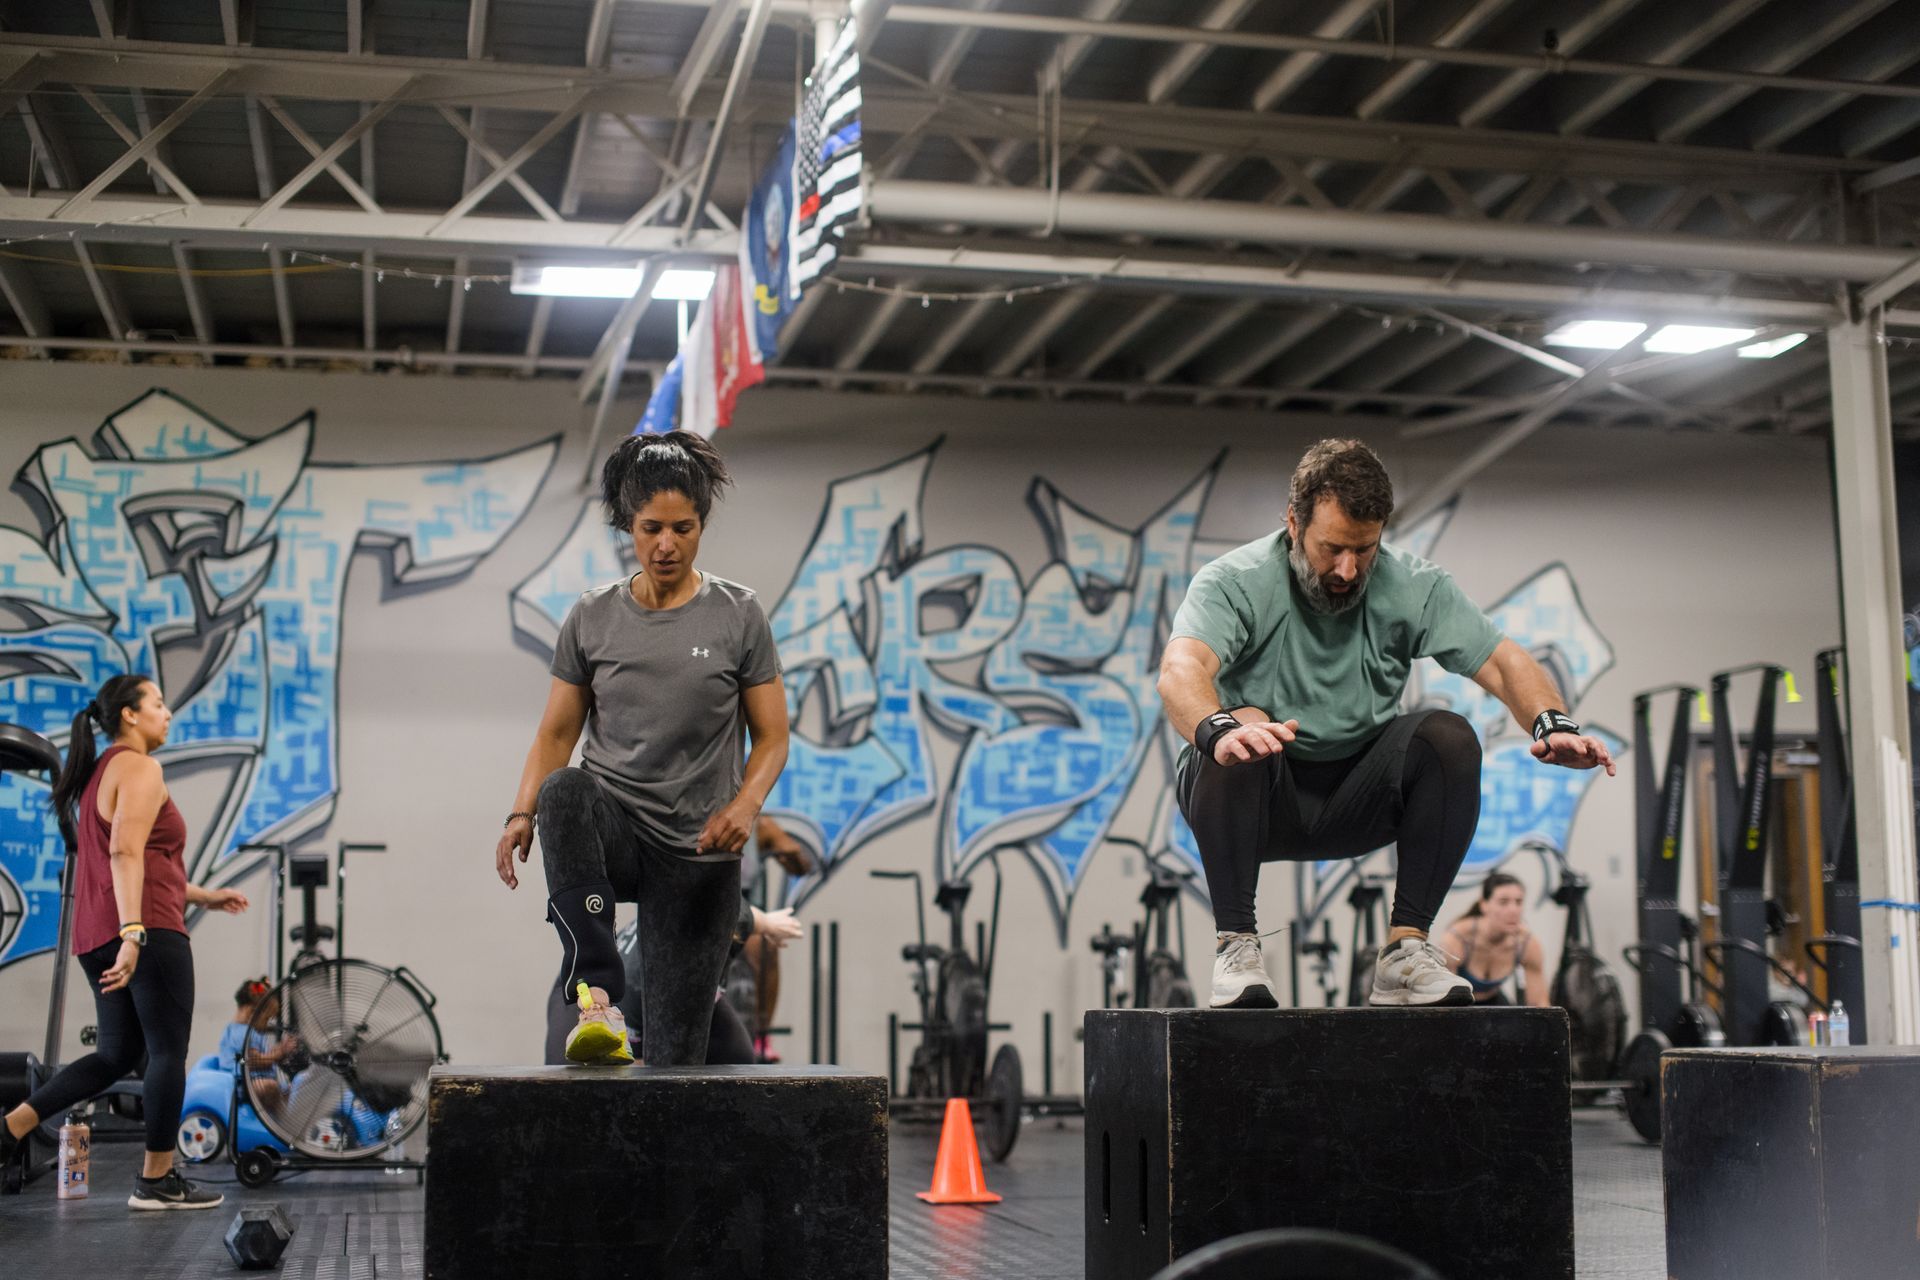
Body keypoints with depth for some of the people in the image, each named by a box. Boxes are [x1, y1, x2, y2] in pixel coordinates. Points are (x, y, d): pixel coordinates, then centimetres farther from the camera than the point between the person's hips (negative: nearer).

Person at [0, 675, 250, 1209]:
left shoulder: (100, 774, 23)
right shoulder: (139, 768, -7)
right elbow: (125, 853, -20)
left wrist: (203, 896, 31)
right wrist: (133, 933, -28)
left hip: (99, 936, 9)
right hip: (148, 929, -9)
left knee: (115, 1055, 13)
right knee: (168, 1053, -1)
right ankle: (157, 1180, 3)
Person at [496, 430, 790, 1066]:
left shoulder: (737, 615, 2)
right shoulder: (592, 618, 5)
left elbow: (771, 736, 3)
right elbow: (555, 734, 7)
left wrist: (744, 805, -17)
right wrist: (522, 816, -11)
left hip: (697, 855, 0)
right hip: (613, 832, 1)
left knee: (674, 1056, -4)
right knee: (566, 791, -37)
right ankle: (599, 999, -40)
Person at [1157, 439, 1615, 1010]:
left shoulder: (1414, 587, -6)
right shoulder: (1235, 582, -17)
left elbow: (1505, 663, -12)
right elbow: (1180, 671, -36)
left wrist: (1552, 723, -34)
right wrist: (1220, 730, -59)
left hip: (1356, 801, 3)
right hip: (1258, 798, -3)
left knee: (1449, 737, -23)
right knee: (1243, 730, -35)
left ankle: (1405, 947, -18)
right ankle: (1235, 944, -25)